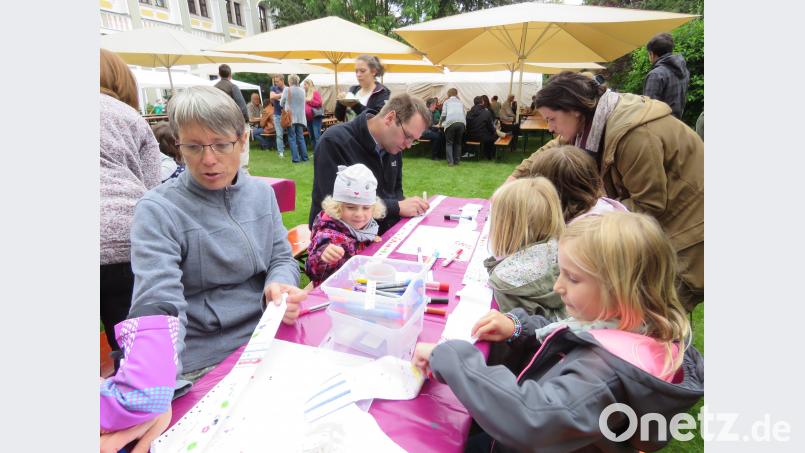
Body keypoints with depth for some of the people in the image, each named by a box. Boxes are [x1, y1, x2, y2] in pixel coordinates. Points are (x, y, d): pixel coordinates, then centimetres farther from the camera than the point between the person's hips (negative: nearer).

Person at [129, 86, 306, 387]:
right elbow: (159, 306, -20)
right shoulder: (157, 210, -11)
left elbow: (282, 259, 8)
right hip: (202, 366, -4)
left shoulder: (262, 193, 5)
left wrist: (278, 286, -15)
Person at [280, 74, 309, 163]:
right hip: (300, 117, 3)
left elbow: (281, 103, 3)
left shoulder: (287, 90, -6)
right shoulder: (302, 91, 4)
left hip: (290, 117, -3)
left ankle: (295, 158, -2)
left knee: (292, 138, 1)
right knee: (301, 137, 10)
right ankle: (304, 157, 10)